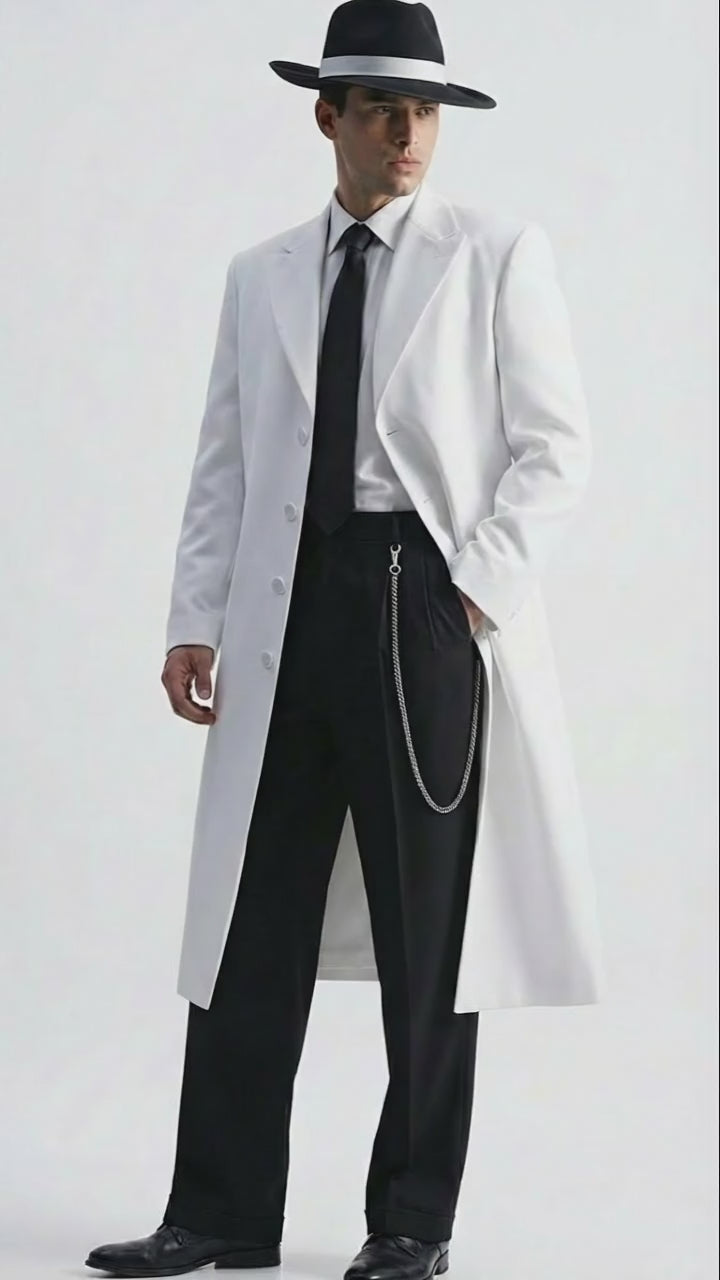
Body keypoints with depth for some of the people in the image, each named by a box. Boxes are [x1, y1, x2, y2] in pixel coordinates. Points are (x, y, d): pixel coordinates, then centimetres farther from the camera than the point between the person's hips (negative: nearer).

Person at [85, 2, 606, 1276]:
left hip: (433, 595, -3)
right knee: (253, 917, 3)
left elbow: (555, 444, -1)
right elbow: (223, 464, 13)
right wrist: (196, 621, 4)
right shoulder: (261, 277, 13)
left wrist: (482, 585, -12)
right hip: (292, 601, 3)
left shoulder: (498, 255, 3)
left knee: (428, 923, 2)